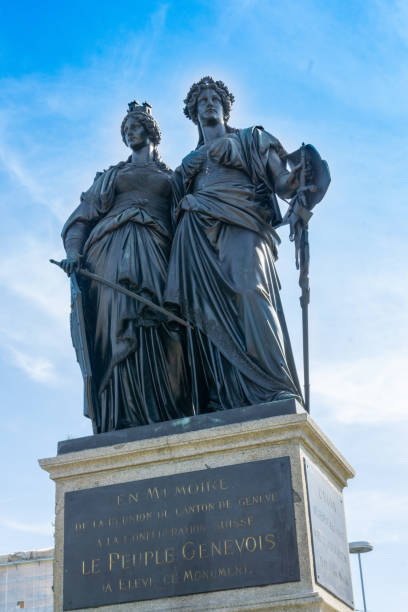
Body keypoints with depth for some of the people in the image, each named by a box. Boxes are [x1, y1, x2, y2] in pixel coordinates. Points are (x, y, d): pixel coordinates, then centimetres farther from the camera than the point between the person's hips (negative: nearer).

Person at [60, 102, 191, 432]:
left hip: (155, 252, 0)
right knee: (117, 324, -21)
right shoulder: (110, 175, 31)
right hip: (111, 250, 0)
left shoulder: (173, 176, 29)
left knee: (154, 323, -23)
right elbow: (81, 218, 20)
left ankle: (163, 420, -31)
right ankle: (127, 427, -30)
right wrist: (73, 253, -1)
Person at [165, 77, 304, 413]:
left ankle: (279, 391, -35)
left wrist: (301, 173, -10)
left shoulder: (250, 139, 23)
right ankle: (225, 401, -23)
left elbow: (283, 184, 10)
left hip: (239, 225, -3)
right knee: (209, 309, -15)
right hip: (197, 238, 4)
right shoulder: (189, 162, 34)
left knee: (248, 290, -27)